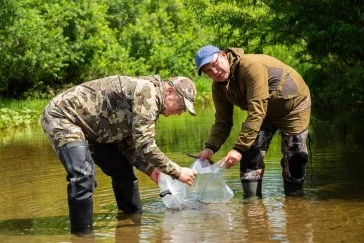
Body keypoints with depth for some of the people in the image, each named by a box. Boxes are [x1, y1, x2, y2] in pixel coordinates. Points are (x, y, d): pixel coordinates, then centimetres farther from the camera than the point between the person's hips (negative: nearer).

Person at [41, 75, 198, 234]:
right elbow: (144, 144, -28)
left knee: (123, 171, 12)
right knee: (83, 176, -26)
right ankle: (82, 233, -17)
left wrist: (149, 169, 0)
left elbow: (127, 144, 12)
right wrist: (177, 172, -21)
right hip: (62, 115, -10)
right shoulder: (147, 91, -24)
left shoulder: (150, 102, 8)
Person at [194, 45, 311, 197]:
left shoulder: (252, 66, -37)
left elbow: (256, 112, -40)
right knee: (250, 153, -9)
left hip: (293, 105, -6)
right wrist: (210, 148, -27)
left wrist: (239, 148, -44)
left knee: (294, 159, -4)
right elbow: (222, 121, -8)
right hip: (264, 112, 6)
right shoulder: (219, 86, -11)